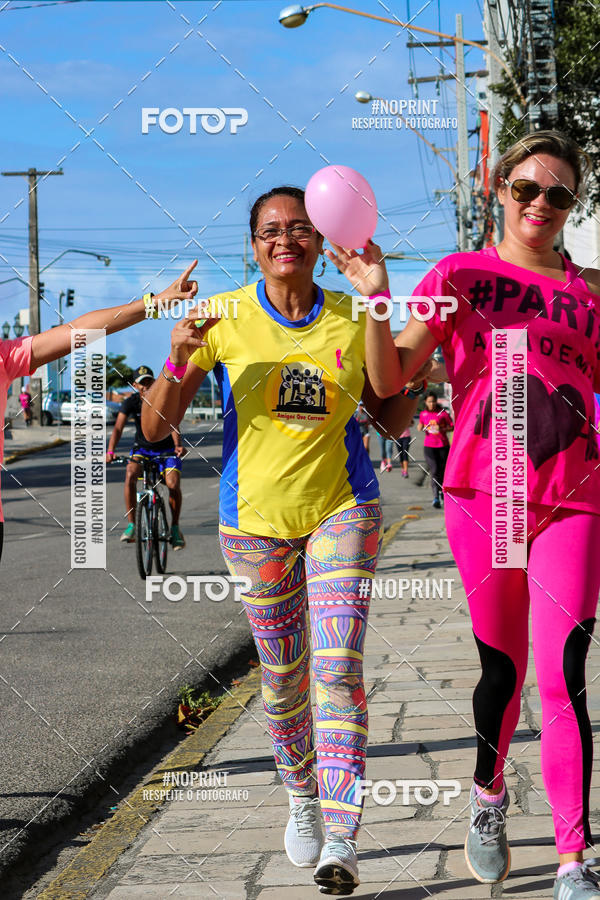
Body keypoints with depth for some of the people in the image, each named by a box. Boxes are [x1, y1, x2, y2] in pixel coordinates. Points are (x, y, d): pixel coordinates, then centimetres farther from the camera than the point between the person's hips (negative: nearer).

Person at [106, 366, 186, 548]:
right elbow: (118, 428, -19)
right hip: (142, 449, 1)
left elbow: (172, 425, -26)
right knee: (131, 474, -29)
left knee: (173, 484, -24)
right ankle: (131, 525, -24)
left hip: (166, 450, -1)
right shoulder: (130, 402, -10)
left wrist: (178, 445, -46)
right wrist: (110, 451, -34)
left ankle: (175, 527, -2)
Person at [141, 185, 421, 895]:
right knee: (282, 676, 10)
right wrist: (178, 362, -27)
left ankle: (340, 838, -15)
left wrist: (377, 299, -16)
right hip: (256, 517, 1)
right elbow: (155, 427, -6)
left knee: (338, 665, -14)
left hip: (343, 509, 0)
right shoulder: (225, 317, -6)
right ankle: (301, 798, 36)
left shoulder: (351, 318, -1)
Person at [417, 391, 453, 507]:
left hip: (443, 445, 0)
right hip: (429, 446, 0)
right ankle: (436, 498, -21)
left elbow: (452, 426, 0)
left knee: (443, 471, 9)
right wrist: (420, 427, -1)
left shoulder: (442, 413, -3)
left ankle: (442, 491, 38)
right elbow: (420, 426, 22)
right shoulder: (423, 414, 6)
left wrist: (442, 429, -17)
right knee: (434, 471, -12)